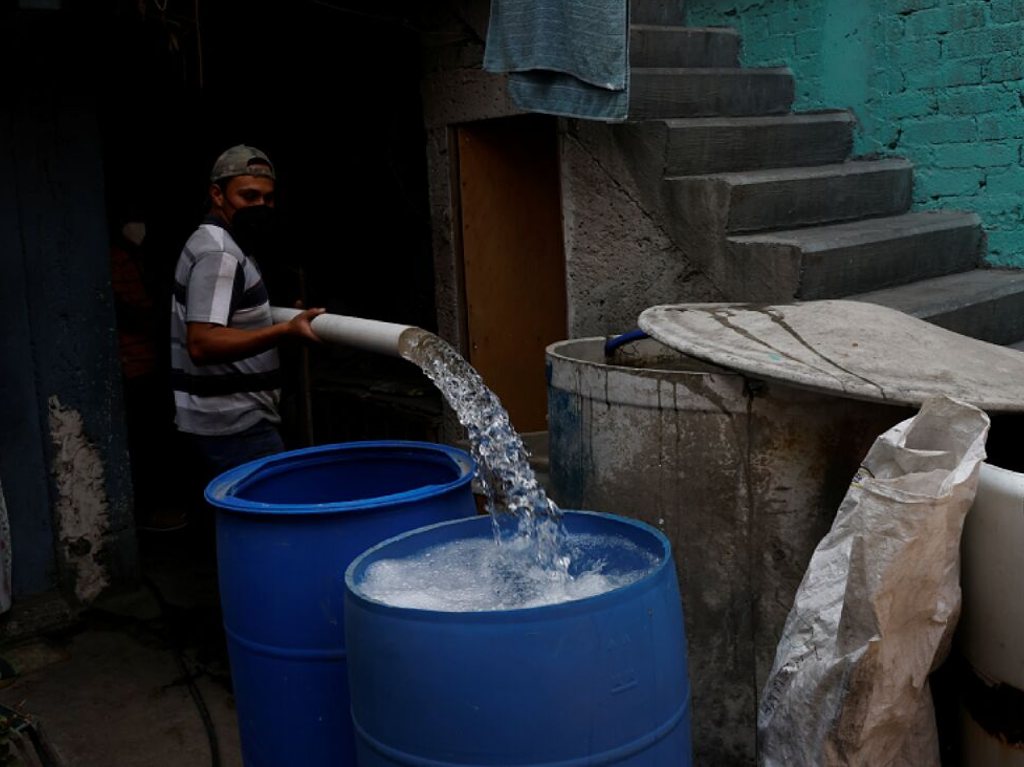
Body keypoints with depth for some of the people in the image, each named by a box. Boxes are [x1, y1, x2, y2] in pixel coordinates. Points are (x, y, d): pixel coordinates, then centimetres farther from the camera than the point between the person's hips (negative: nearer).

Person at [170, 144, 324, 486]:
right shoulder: (218, 253, -16)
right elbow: (201, 344, -27)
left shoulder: (219, 245, 17)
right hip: (235, 425, -11)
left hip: (227, 420, 11)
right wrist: (284, 331, -35)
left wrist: (281, 315, 27)